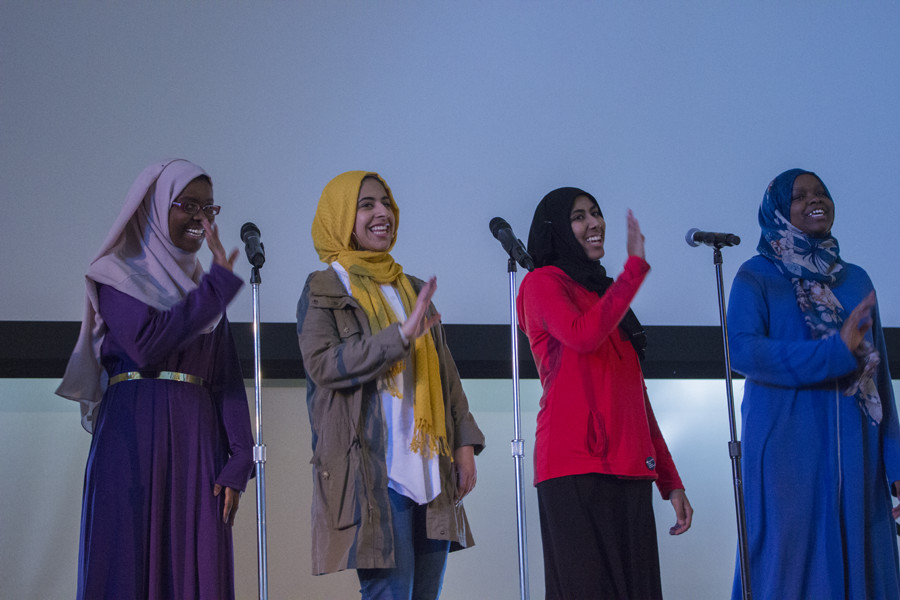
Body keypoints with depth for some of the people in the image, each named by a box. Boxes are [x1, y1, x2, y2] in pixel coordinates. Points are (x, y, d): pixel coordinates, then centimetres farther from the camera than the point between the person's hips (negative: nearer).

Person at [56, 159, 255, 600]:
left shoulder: (203, 286, 18)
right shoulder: (117, 274, 3)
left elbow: (227, 381, 11)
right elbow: (147, 344, -14)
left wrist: (238, 463, -1)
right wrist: (220, 283, -13)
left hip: (199, 441, 5)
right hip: (133, 436, -4)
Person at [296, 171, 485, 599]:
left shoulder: (413, 290, 21)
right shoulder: (324, 291, 3)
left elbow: (445, 374, 21)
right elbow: (321, 363, -12)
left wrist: (464, 443, 9)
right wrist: (402, 334, -19)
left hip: (430, 469, 6)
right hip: (374, 473, -6)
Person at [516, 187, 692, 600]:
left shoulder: (605, 294, 26)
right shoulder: (542, 283, 4)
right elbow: (583, 336, -19)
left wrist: (670, 481, 18)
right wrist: (635, 267, -9)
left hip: (629, 469, 7)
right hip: (577, 467, -7)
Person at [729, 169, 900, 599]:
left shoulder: (855, 280, 16)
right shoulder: (756, 277, 3)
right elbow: (742, 351, -13)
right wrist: (837, 352, -20)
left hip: (856, 451, 4)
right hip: (787, 447, -4)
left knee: (858, 564, 1)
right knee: (790, 563, -5)